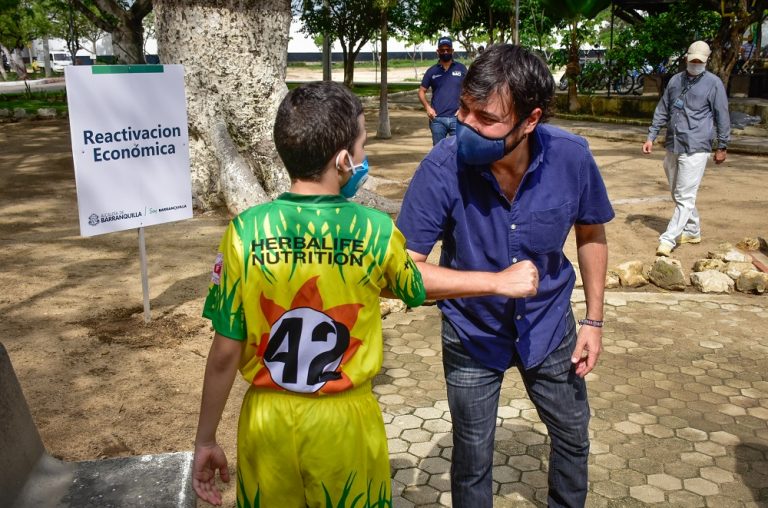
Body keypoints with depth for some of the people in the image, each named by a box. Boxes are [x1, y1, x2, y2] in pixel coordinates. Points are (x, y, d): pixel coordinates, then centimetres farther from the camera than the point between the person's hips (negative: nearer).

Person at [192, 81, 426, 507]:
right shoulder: (376, 230, -15)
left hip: (268, 419, 1)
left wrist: (205, 441, 0)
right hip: (345, 421, 0)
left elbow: (225, 352, -11)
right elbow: (412, 291, 6)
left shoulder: (246, 230, -14)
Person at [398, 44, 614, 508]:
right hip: (472, 333, -2)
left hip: (549, 325, 3)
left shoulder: (572, 157, -21)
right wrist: (497, 281, -36)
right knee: (472, 460, 13)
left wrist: (594, 321, -1)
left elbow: (592, 235, -2)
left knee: (574, 437, 22)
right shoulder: (444, 167, -29)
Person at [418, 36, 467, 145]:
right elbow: (421, 91, 12)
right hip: (437, 118, 1)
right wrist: (427, 107, -4)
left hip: (457, 117, -1)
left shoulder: (461, 68, 6)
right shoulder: (432, 71, 8)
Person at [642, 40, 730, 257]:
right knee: (677, 195, 15)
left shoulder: (713, 83, -3)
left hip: (695, 149, -6)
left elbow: (722, 117, 0)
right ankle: (693, 231, 30)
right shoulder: (675, 80, 11)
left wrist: (722, 147, 2)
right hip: (672, 147, 6)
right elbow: (662, 110, 16)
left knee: (685, 197, -9)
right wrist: (651, 137, 11)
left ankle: (668, 239, -11)